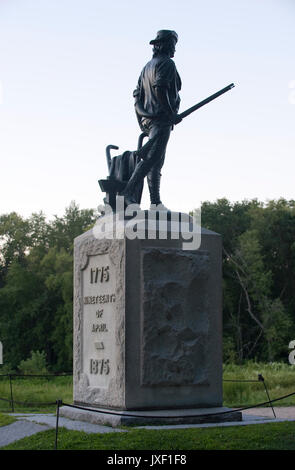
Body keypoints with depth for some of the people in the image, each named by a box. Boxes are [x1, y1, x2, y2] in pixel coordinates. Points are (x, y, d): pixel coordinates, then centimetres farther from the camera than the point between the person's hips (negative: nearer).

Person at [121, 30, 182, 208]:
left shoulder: (148, 66, 22)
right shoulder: (167, 63, -5)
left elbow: (137, 95, 21)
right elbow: (160, 89, -21)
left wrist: (142, 123, 23)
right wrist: (171, 113, -18)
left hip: (147, 119, 10)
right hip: (161, 119, -10)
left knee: (157, 161, 7)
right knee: (152, 157, -16)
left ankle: (156, 202, 4)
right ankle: (128, 192, -24)